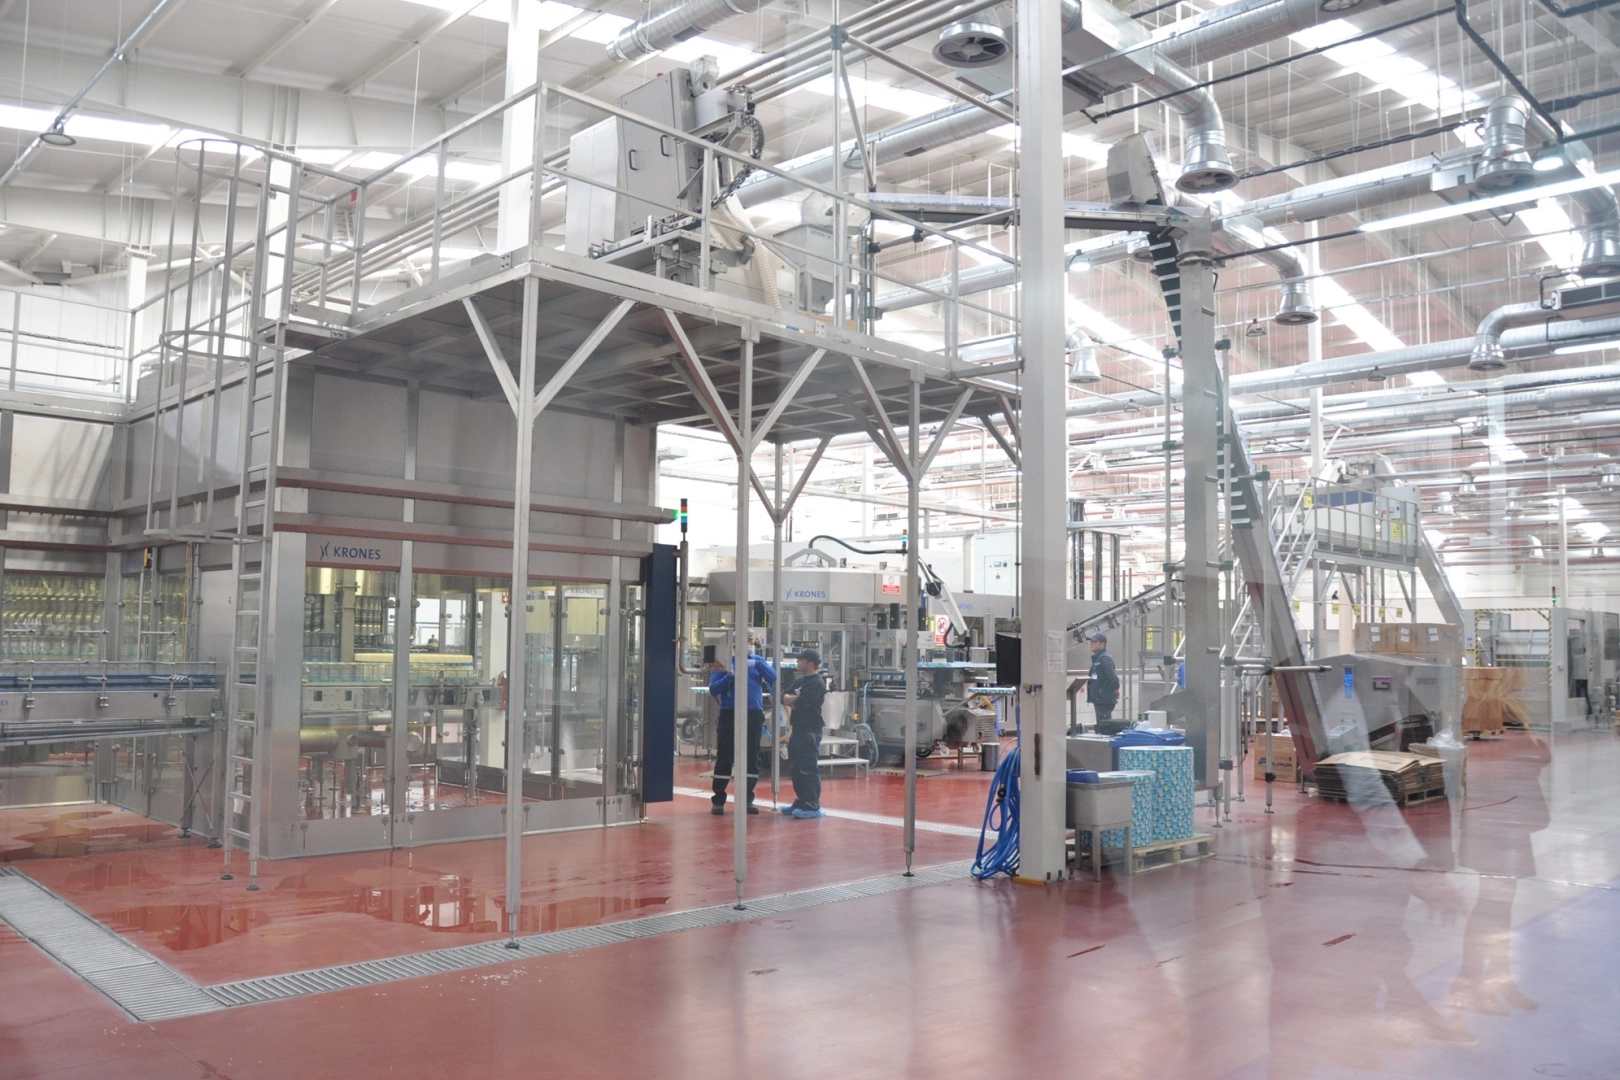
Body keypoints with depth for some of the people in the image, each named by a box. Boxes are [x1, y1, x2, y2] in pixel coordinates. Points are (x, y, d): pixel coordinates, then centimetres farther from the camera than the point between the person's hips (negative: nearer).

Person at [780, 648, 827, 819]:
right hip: (798, 729, 9)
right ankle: (801, 801, 23)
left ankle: (813, 806, -3)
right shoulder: (801, 681, 16)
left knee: (809, 769, -8)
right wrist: (795, 698, -9)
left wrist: (791, 699, -2)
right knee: (795, 768, 13)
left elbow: (799, 703, -21)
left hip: (810, 731, -9)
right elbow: (784, 697, 10)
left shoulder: (817, 684, -12)